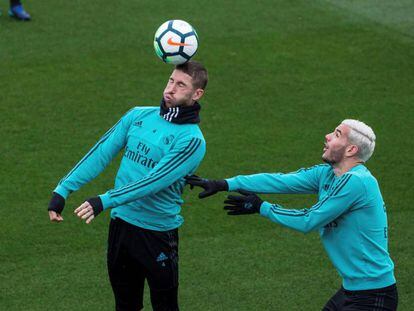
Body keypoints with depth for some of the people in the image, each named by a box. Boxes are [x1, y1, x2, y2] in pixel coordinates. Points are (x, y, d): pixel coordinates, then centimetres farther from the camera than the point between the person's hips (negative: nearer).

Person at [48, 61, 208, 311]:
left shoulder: (192, 140, -14)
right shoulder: (139, 116, 4)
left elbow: (155, 180, -24)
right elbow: (101, 153, 2)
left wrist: (105, 201, -33)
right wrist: (63, 189, -8)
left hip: (158, 232, -5)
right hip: (120, 223, 5)